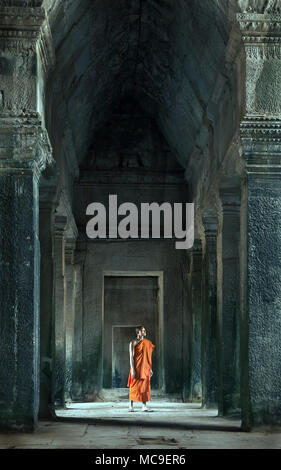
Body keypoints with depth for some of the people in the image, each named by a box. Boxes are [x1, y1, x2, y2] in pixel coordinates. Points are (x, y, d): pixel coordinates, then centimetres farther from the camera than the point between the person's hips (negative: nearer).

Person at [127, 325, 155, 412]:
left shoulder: (147, 343, 12)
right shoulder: (133, 342, -7)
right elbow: (131, 356, -11)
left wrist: (150, 369, 14)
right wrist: (132, 369, -18)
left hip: (145, 369, 6)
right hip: (137, 368, -5)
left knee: (145, 387, 3)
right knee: (134, 387, -1)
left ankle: (144, 406, 5)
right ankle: (131, 406, 8)